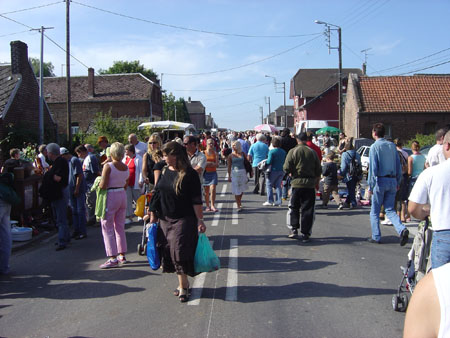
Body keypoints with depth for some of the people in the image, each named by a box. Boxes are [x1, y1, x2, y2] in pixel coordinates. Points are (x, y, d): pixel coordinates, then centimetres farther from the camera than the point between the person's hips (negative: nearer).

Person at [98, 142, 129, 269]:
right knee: (120, 227, 16)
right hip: (123, 195, 7)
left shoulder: (108, 166, -14)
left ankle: (113, 258, -3)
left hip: (110, 196, -6)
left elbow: (103, 186, -18)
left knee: (107, 228, 0)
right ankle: (122, 255, 20)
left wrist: (99, 183, 2)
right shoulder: (126, 167, 6)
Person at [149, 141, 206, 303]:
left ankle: (183, 286, 5)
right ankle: (183, 283, 22)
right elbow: (157, 193, 14)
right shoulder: (163, 171, 6)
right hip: (165, 219, 6)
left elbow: (197, 200, -12)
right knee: (169, 250, 8)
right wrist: (153, 214, 14)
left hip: (184, 220, -6)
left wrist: (200, 220, -15)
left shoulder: (189, 174, -12)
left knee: (180, 249, -9)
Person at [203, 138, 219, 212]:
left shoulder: (215, 153, 7)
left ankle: (212, 205, -11)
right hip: (205, 173, 0)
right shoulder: (203, 153, 4)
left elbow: (217, 164, 0)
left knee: (213, 189, -14)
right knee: (206, 191, 4)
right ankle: (207, 206, 15)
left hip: (213, 173, 0)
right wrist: (206, 163, -18)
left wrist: (212, 164, -19)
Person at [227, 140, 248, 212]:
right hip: (234, 173, -2)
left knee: (242, 189, 9)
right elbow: (229, 166, 2)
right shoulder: (231, 156, 0)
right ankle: (238, 205, 6)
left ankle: (239, 200, 36)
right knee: (237, 190, -2)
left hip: (243, 172, 2)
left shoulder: (242, 154, 5)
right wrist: (229, 176, -1)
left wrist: (246, 174, 10)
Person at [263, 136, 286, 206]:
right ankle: (278, 201, 9)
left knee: (269, 185, 7)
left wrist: (265, 163, 2)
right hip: (282, 171, 6)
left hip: (274, 170, -5)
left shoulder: (272, 151, -13)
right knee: (278, 185, 12)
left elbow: (269, 162, -16)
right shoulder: (283, 152, 5)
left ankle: (270, 201, 4)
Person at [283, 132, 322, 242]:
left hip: (297, 183, -1)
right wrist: (317, 181, 21)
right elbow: (319, 170, 6)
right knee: (307, 209, 5)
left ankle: (294, 229, 8)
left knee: (294, 207, 14)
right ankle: (305, 234, 5)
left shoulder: (293, 151, -5)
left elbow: (286, 168, -10)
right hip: (310, 184, 1)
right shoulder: (312, 152, 2)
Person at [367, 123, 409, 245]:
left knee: (375, 211, 8)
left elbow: (373, 168, -13)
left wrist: (370, 186, -8)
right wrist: (398, 182, 16)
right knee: (390, 209, 11)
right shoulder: (392, 145, 8)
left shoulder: (374, 147, -9)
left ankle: (376, 237, 13)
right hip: (392, 180, 5)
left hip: (380, 180, -5)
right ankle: (402, 229, -11)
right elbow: (398, 165, 9)